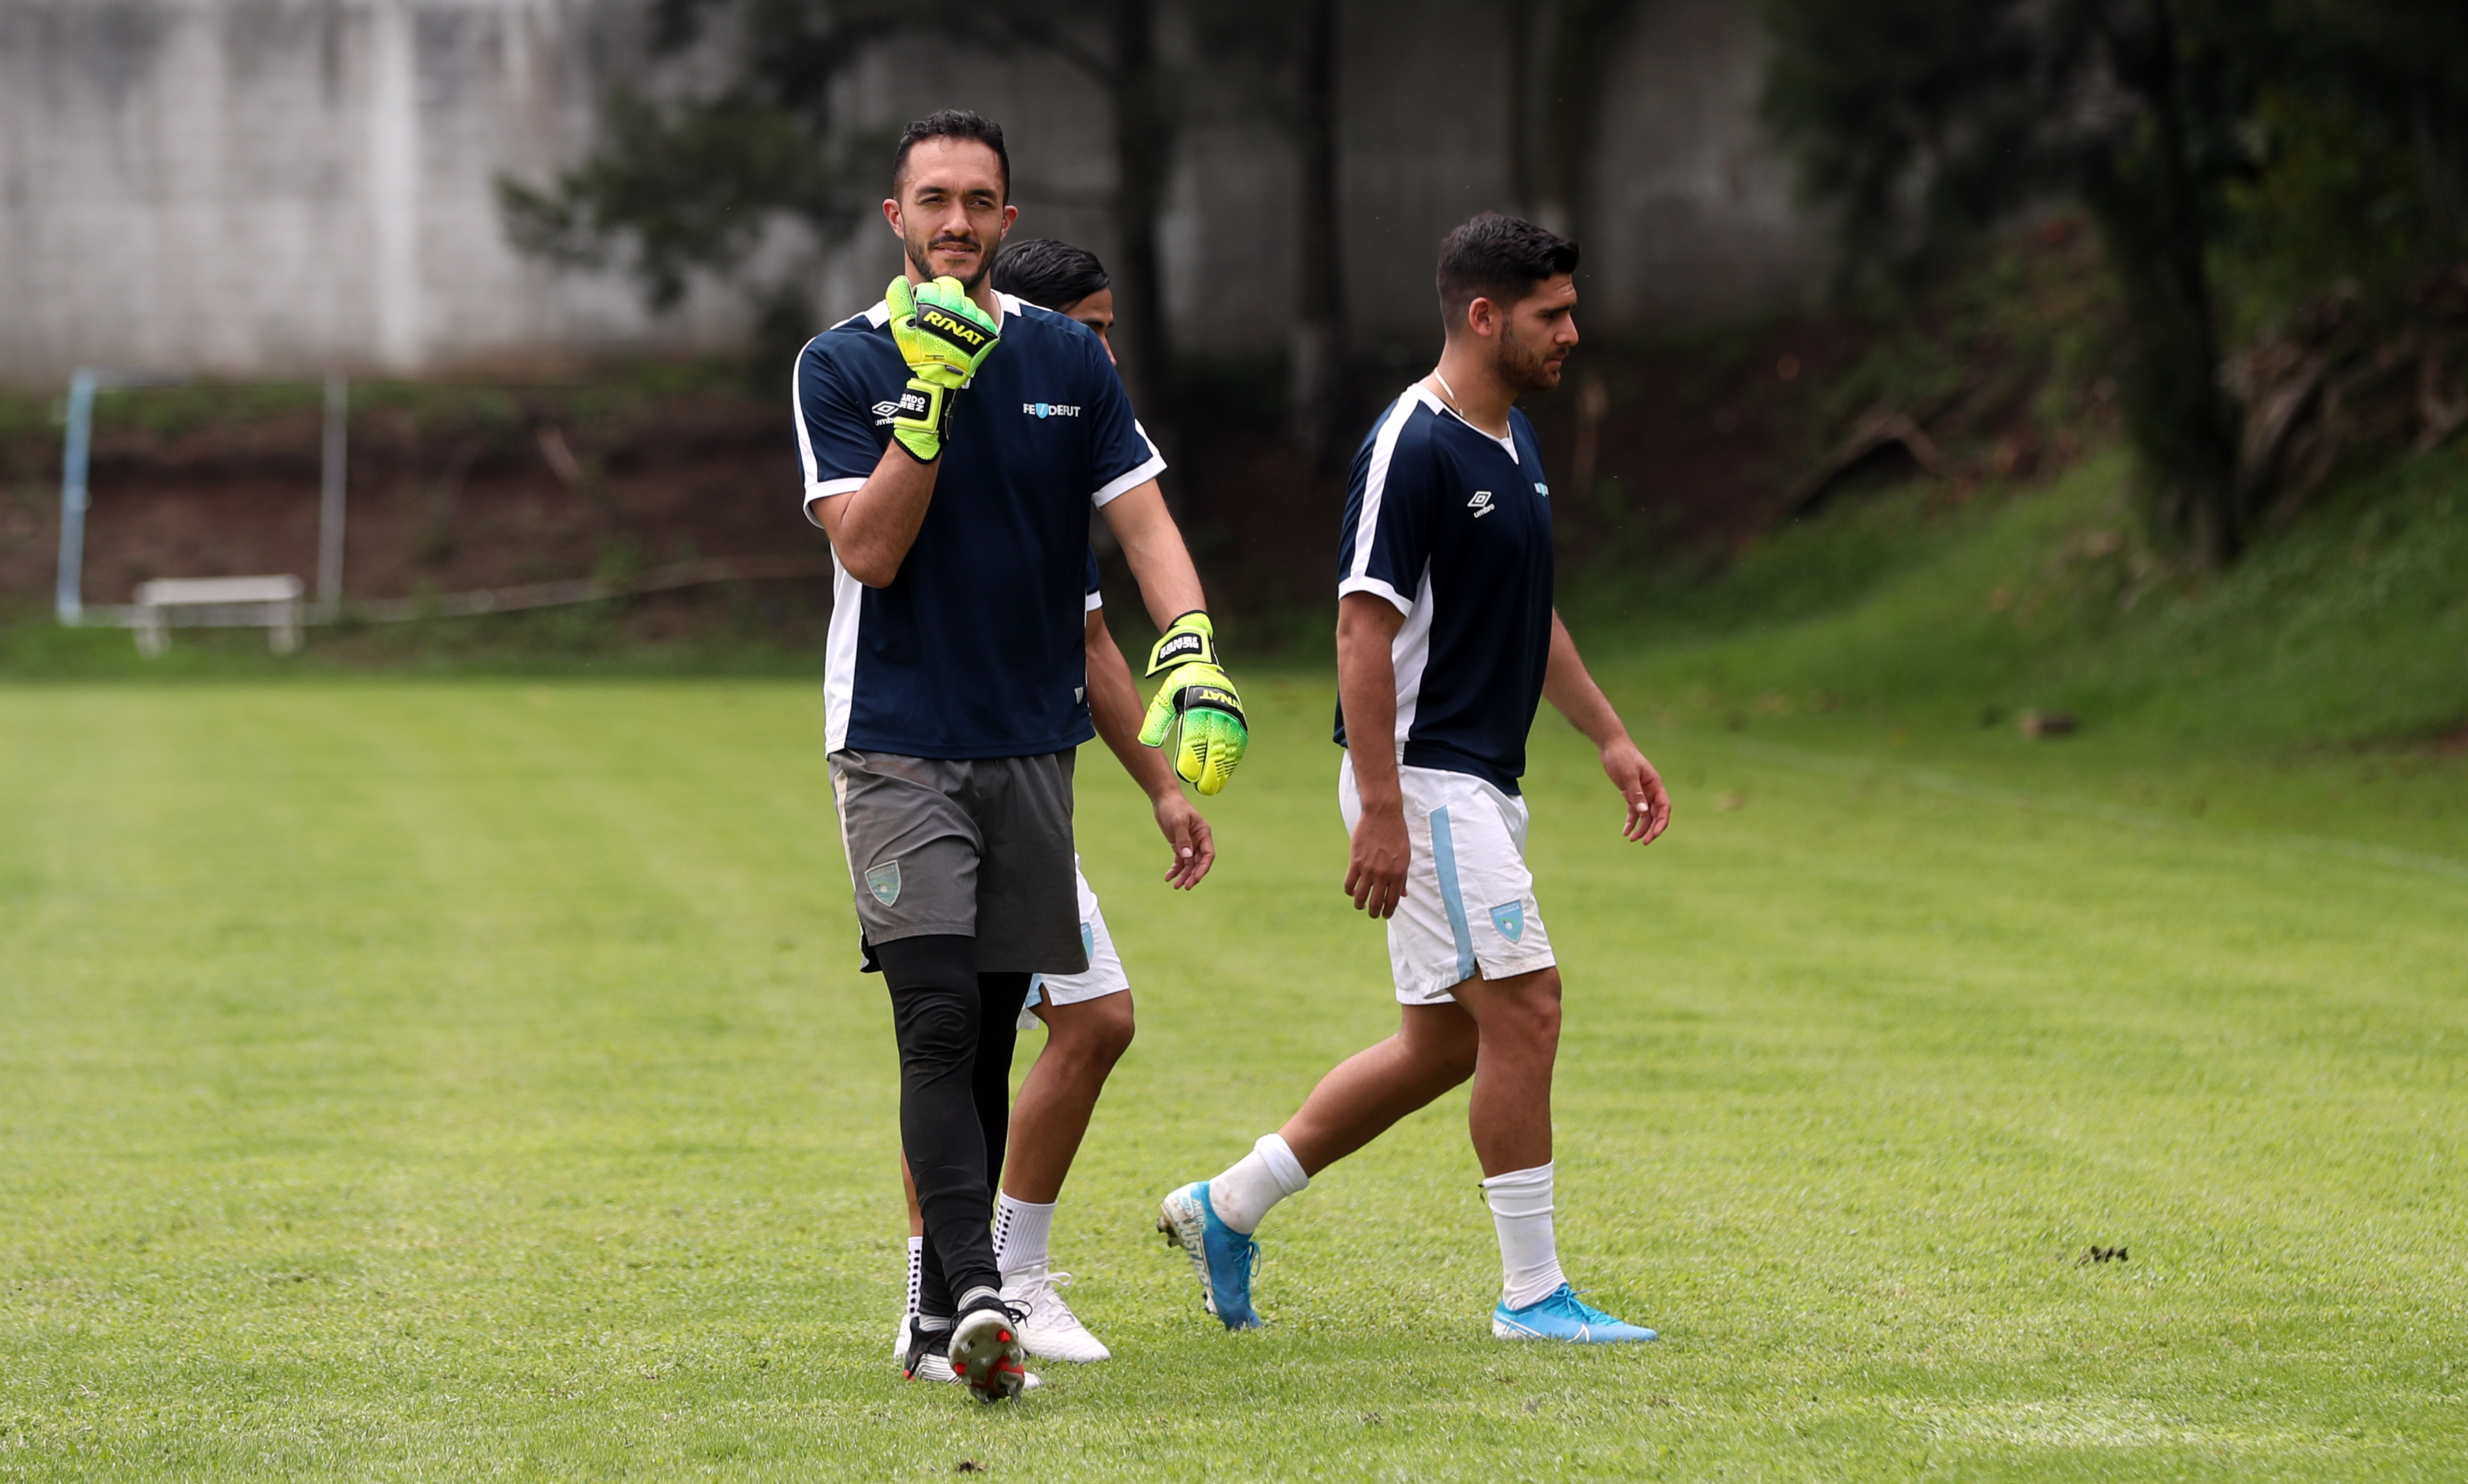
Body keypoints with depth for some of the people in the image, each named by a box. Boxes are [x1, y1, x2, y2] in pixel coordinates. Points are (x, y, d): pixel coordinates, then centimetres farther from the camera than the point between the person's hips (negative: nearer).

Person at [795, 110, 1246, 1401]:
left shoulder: (1068, 359, 7)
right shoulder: (843, 364, -3)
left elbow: (1145, 520, 1)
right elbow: (868, 548, -12)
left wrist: (1192, 657, -16)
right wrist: (929, 402, -22)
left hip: (1031, 746, 4)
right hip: (897, 746, -4)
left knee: (988, 1039, 7)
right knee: (940, 1024, -16)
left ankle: (939, 1313, 15)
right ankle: (976, 1297, -25)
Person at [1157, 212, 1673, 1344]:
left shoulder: (1513, 440, 14)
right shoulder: (1411, 447, -16)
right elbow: (1364, 630, -19)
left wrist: (1610, 738, 21)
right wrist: (1381, 814, -23)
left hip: (1482, 783, 10)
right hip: (1422, 780, -10)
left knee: (1444, 1045, 11)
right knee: (1523, 1010, -10)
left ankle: (1226, 1207, 21)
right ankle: (1531, 1292, -3)